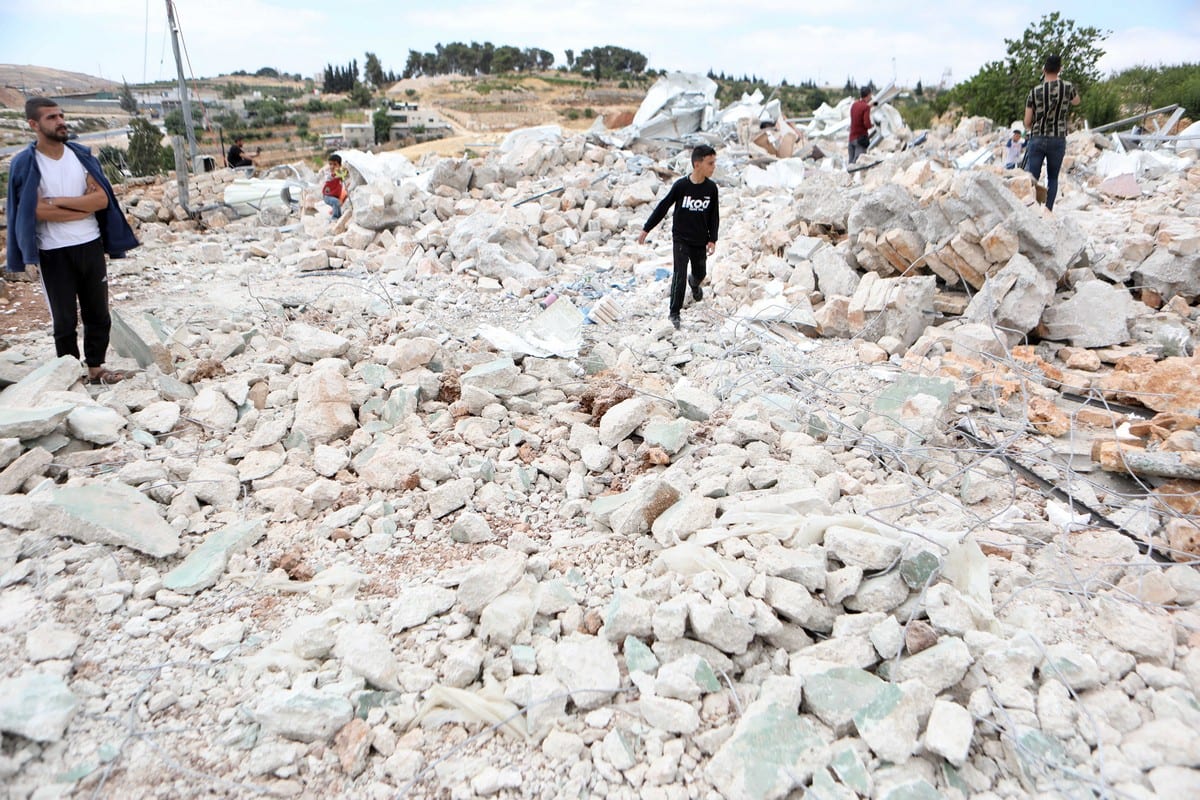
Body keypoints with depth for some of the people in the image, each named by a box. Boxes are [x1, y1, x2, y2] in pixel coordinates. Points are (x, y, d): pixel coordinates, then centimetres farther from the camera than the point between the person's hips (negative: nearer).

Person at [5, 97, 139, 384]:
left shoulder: (81, 155, 4)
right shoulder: (25, 163, -7)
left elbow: (102, 199, -5)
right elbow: (38, 211, -16)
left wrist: (59, 201, -14)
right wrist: (84, 206, -11)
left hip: (91, 245, 4)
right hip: (53, 253, -3)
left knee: (98, 312, 9)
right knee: (64, 319, 6)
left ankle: (95, 368, 22)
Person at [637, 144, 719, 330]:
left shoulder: (711, 188, -6)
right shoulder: (681, 185, -15)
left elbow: (714, 215, 4)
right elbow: (663, 207, -6)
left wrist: (712, 239, -2)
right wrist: (646, 229, -2)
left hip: (700, 241, 4)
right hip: (681, 239, -3)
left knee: (700, 273, 19)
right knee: (679, 276, -8)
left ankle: (694, 283, 56)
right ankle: (674, 313, 4)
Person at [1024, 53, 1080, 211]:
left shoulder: (1034, 91, -4)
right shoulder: (1067, 87, -3)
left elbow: (1027, 122, -2)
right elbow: (1076, 102, 21)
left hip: (1037, 139, 0)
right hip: (1058, 140, 1)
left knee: (1033, 177, 0)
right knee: (1053, 178, 10)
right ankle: (1048, 210, 5)